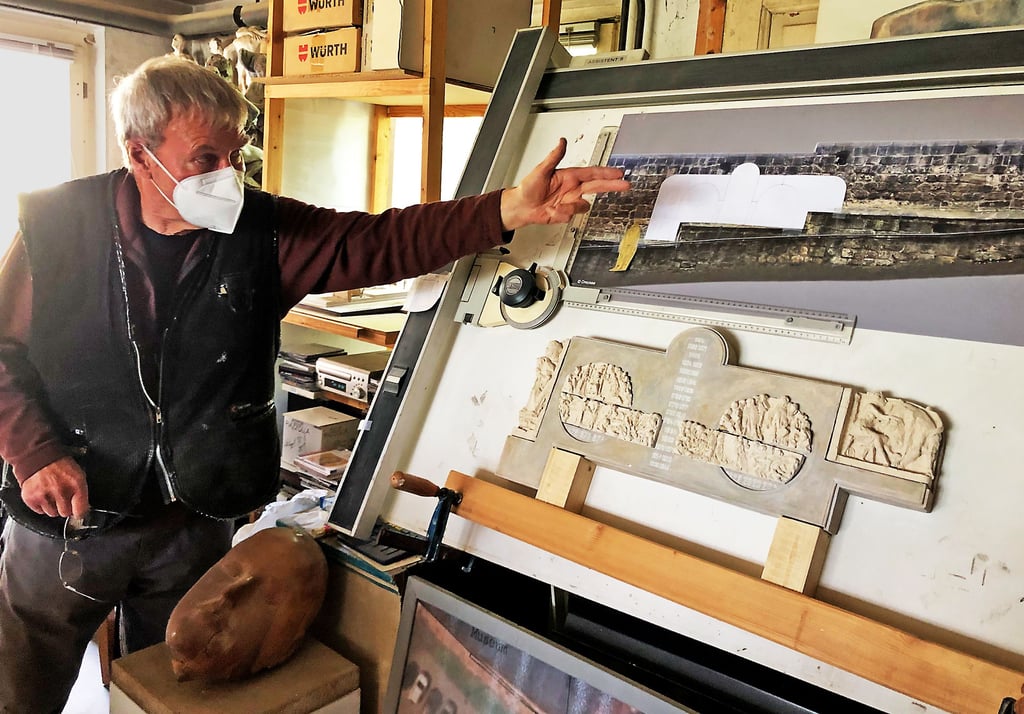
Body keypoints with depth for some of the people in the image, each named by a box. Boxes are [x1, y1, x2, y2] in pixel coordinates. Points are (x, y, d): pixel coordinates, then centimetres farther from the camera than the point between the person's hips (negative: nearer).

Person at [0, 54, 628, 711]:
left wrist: (507, 210, -32)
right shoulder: (55, 226, -11)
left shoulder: (263, 233, -10)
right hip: (65, 516, -1)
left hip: (194, 521, 1)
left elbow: (382, 241, -19)